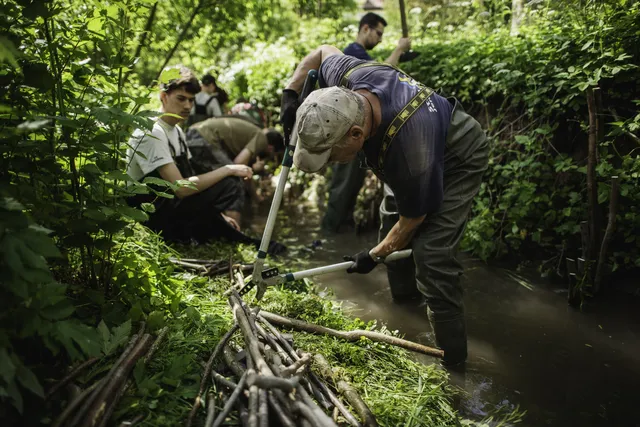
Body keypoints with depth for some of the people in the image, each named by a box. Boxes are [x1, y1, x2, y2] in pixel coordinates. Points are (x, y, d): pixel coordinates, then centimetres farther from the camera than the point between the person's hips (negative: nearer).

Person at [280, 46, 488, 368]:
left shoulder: (409, 154, -45)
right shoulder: (347, 78, -28)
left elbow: (413, 218, -26)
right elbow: (323, 51, -2)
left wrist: (374, 256, -11)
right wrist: (290, 93, -14)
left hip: (458, 160, -8)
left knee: (431, 253, -18)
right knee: (391, 221, 14)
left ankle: (451, 357, -5)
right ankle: (403, 303, 35)